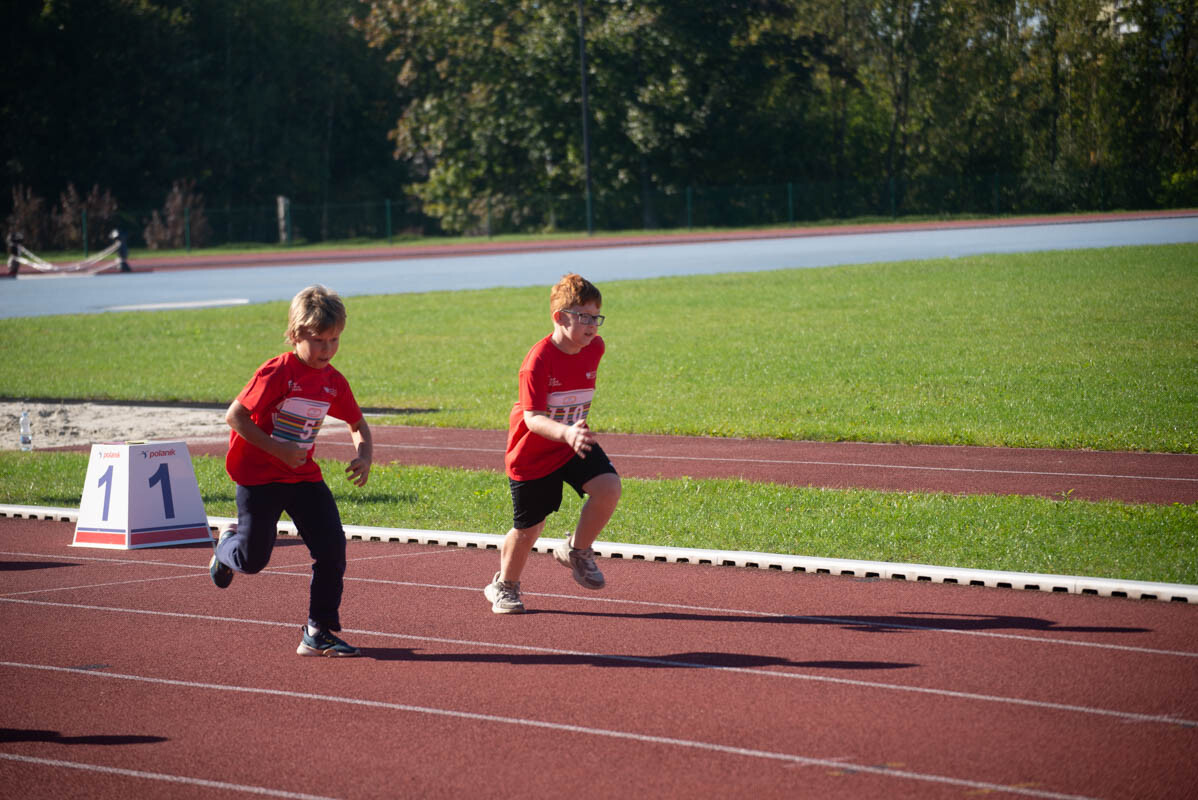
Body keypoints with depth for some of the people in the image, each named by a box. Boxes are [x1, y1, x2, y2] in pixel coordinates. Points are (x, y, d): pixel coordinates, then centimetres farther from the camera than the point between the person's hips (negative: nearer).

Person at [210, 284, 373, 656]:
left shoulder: (334, 382, 0)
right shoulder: (276, 373, -19)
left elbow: (357, 424, 16)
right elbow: (235, 415, -20)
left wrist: (364, 454, -5)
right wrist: (278, 450, -23)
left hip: (305, 476, 5)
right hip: (259, 475, -5)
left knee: (332, 548, -9)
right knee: (253, 559, -1)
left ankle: (318, 632, 0)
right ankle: (226, 545, 38)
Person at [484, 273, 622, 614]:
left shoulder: (594, 348, -8)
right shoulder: (538, 361, -27)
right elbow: (532, 418, -34)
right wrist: (565, 432, -52)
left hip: (574, 442, 4)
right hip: (533, 453, -4)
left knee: (608, 487, -23)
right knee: (529, 528, 7)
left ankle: (576, 551, 2)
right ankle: (504, 586, 35)